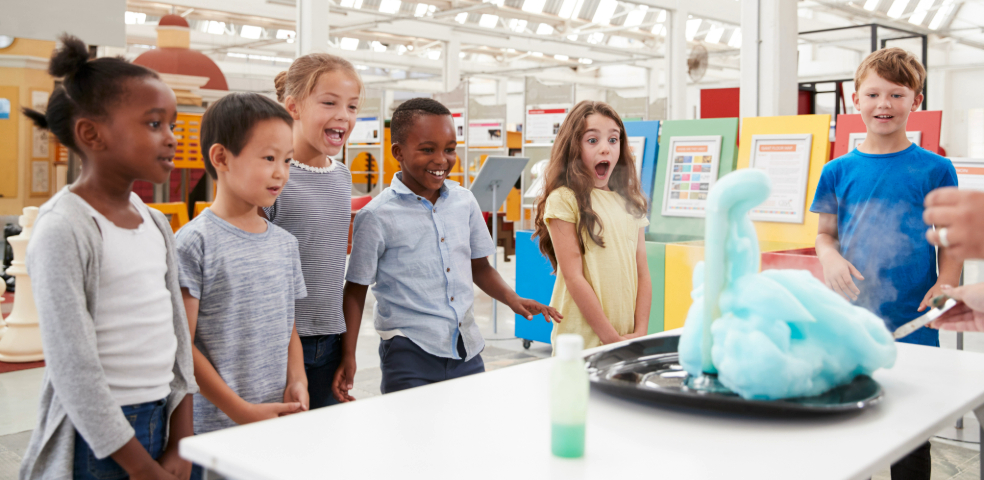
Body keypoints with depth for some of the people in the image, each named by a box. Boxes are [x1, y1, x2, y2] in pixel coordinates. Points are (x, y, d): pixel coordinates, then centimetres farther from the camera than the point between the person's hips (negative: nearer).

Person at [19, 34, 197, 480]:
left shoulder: (156, 224, 6)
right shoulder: (64, 230, -16)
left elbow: (178, 337, 8)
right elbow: (74, 367, -17)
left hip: (159, 423, 6)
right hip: (97, 439, -6)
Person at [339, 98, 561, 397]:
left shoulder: (465, 202, 6)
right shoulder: (376, 217, -7)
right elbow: (356, 288, -1)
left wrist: (514, 301, 2)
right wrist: (348, 357, -6)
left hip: (467, 350, 5)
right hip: (410, 353, -4)